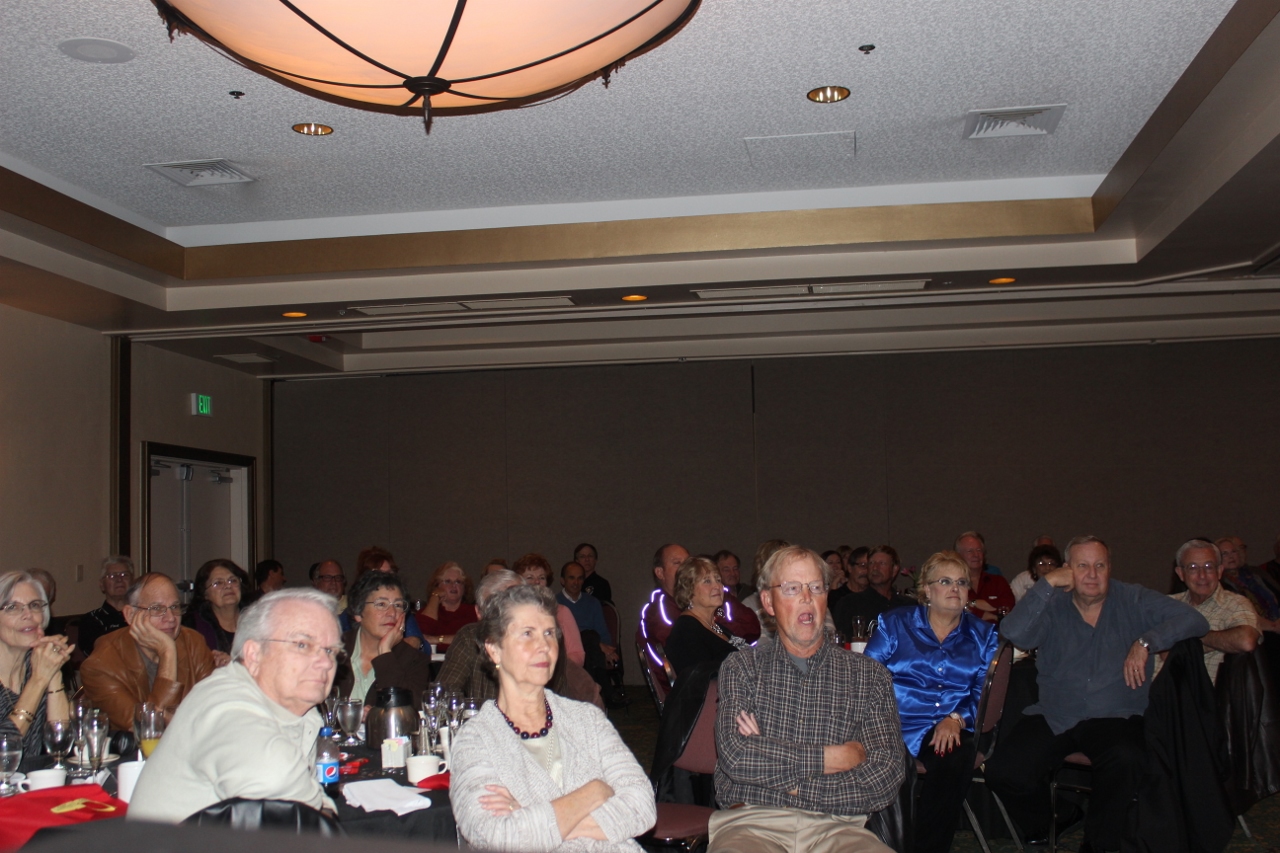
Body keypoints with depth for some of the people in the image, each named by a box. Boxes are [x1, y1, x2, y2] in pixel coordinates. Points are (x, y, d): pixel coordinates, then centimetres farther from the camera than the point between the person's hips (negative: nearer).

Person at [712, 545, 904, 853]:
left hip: (834, 827, 2)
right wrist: (835, 757, -5)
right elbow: (736, 757, -7)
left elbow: (886, 778, -1)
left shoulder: (869, 675, 11)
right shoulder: (741, 667, 10)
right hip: (751, 823, -2)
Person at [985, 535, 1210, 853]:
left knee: (1126, 761, -35)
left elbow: (1194, 620, -4)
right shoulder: (1052, 605, 4)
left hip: (1116, 718, -1)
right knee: (1003, 772, -20)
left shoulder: (1133, 600, 5)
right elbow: (1012, 633, -16)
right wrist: (1047, 583, -16)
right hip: (1054, 718, 1)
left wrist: (1146, 643, -17)